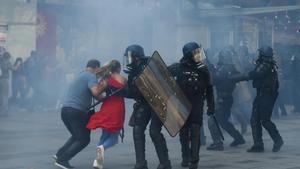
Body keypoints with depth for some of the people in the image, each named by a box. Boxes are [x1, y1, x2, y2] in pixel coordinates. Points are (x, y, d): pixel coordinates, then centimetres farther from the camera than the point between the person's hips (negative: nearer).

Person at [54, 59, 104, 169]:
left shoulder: (80, 76, 24)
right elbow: (95, 92, -22)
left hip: (65, 109, 9)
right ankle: (63, 159, -7)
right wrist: (103, 85, -5)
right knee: (84, 139, 0)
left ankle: (60, 154, 14)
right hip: (76, 111, -9)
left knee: (77, 136, 24)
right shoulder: (91, 76, -5)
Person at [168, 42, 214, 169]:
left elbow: (209, 89, 5)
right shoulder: (179, 67, -4)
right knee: (183, 132, 8)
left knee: (195, 132, -8)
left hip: (197, 106, -1)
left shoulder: (203, 69, 0)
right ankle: (185, 158, 22)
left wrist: (211, 106, 4)